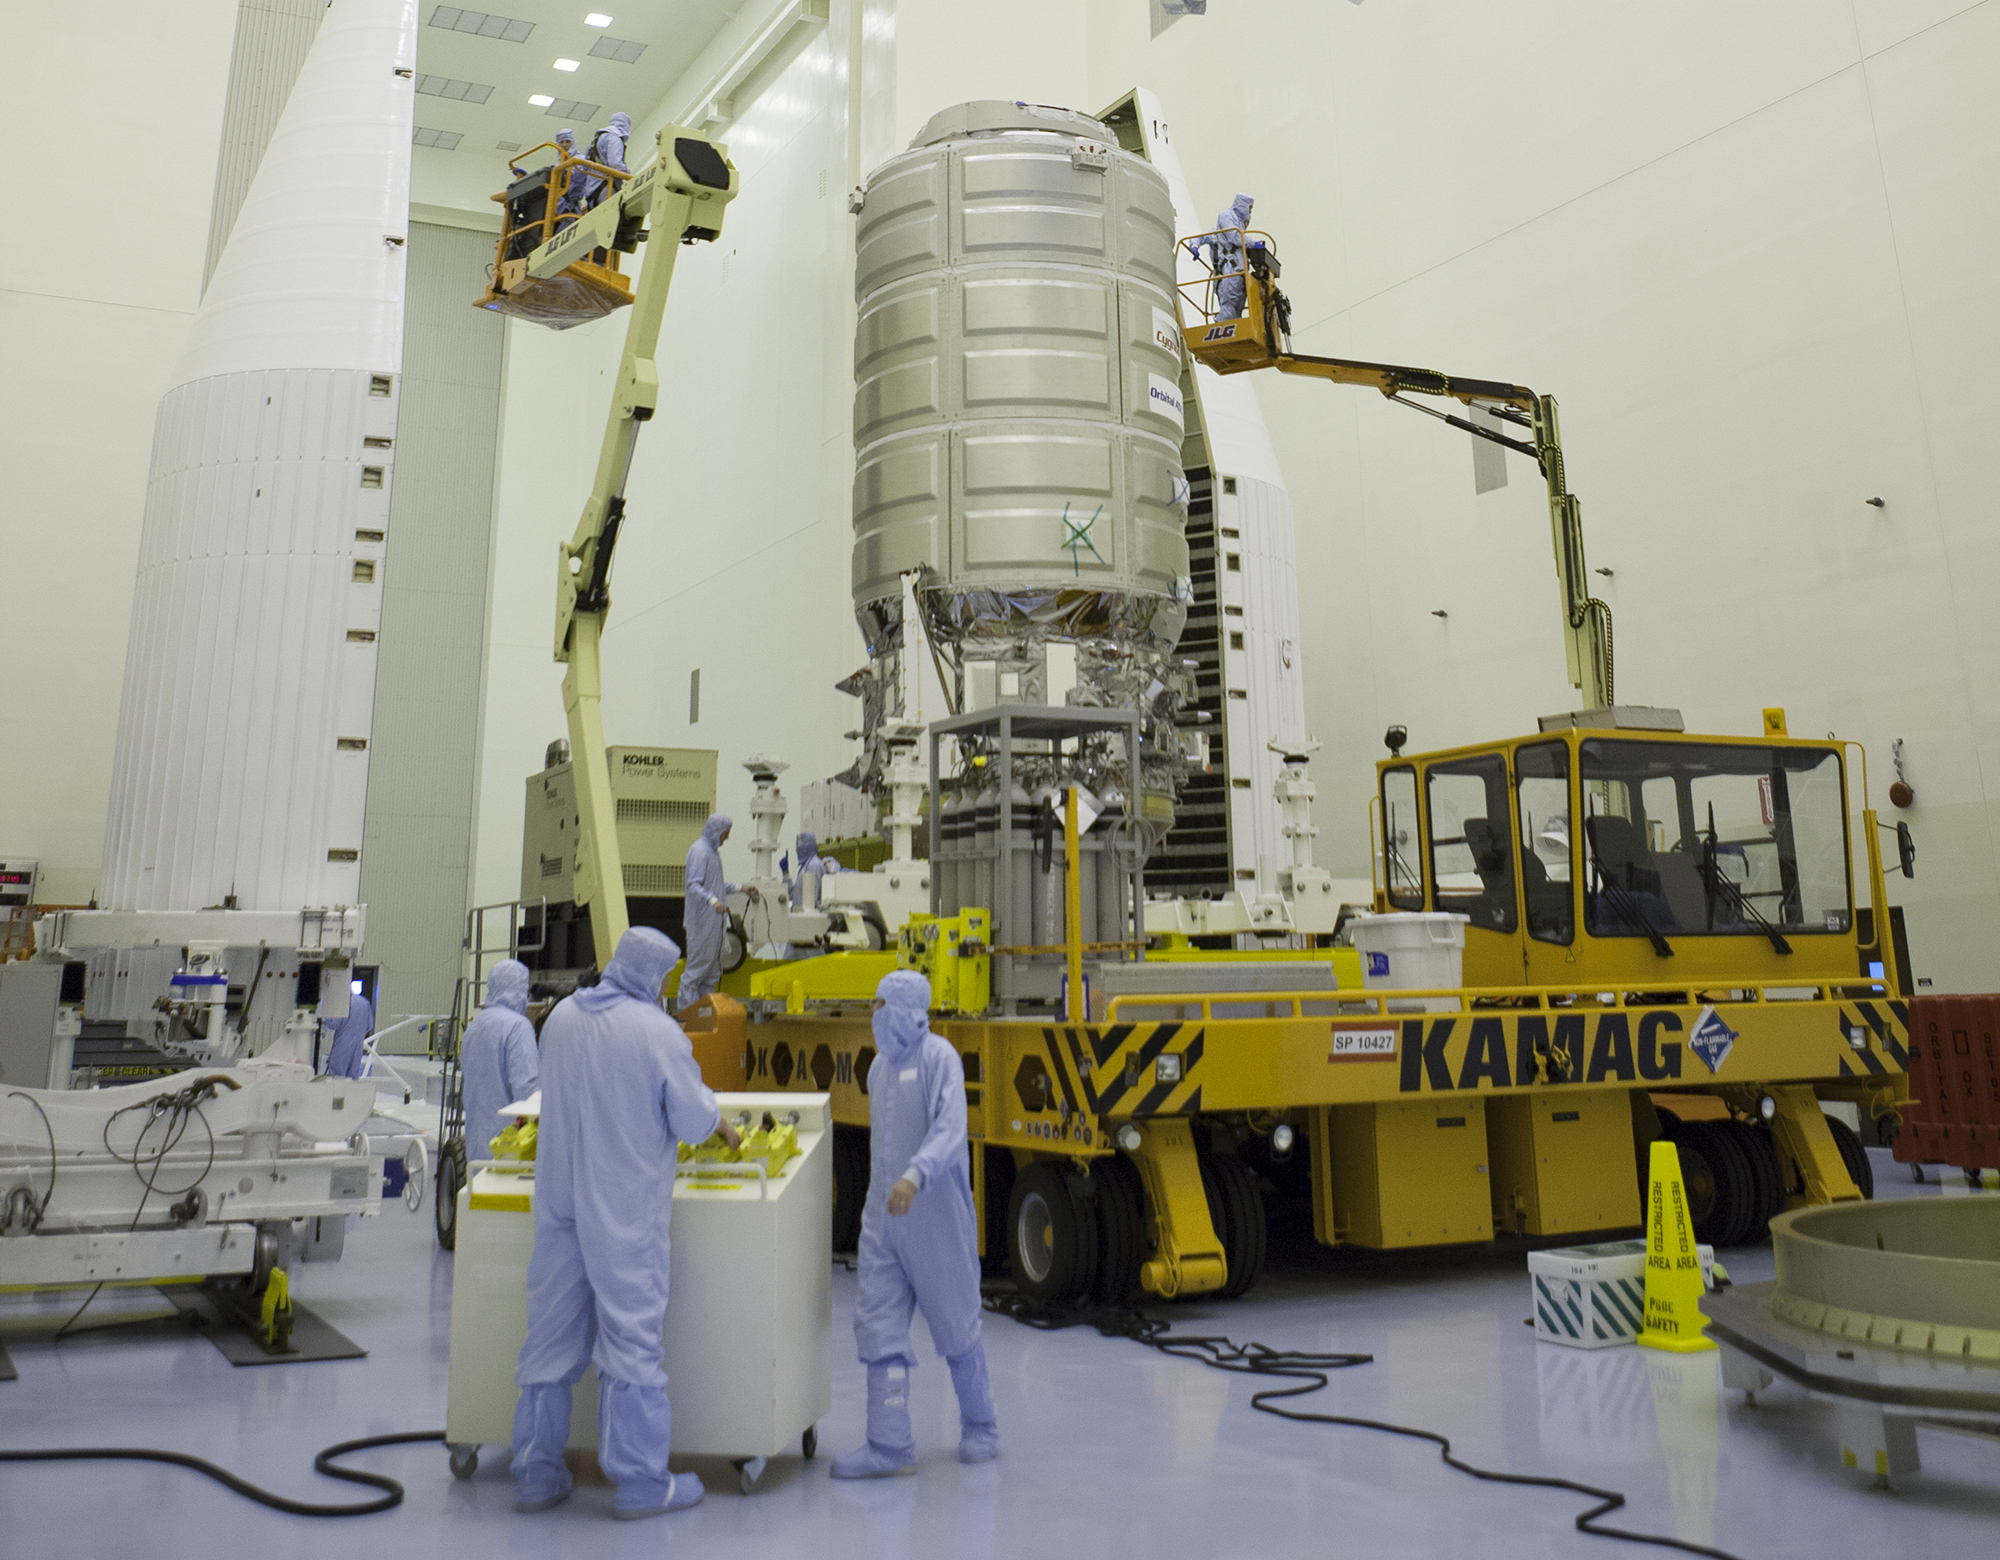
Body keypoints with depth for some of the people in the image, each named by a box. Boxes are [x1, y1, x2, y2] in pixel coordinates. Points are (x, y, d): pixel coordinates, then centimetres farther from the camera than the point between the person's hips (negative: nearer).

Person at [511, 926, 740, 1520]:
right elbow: (692, 1122, -10)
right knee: (631, 1333, 2)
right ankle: (640, 1481, 10)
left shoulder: (561, 1017, 3)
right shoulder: (658, 1031, -14)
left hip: (558, 1199, 6)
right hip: (623, 1208, -5)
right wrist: (716, 1114, 11)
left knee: (550, 1332, 12)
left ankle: (535, 1473, 22)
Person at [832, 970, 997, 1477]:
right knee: (878, 1327, 1)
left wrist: (916, 1175, -41)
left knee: (955, 1326, 8)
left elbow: (949, 1128, -26)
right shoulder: (881, 1064, 12)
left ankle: (980, 1427, 27)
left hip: (935, 1217, -7)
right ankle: (890, 1445, 7)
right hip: (883, 1218, 7)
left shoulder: (938, 1057, -13)